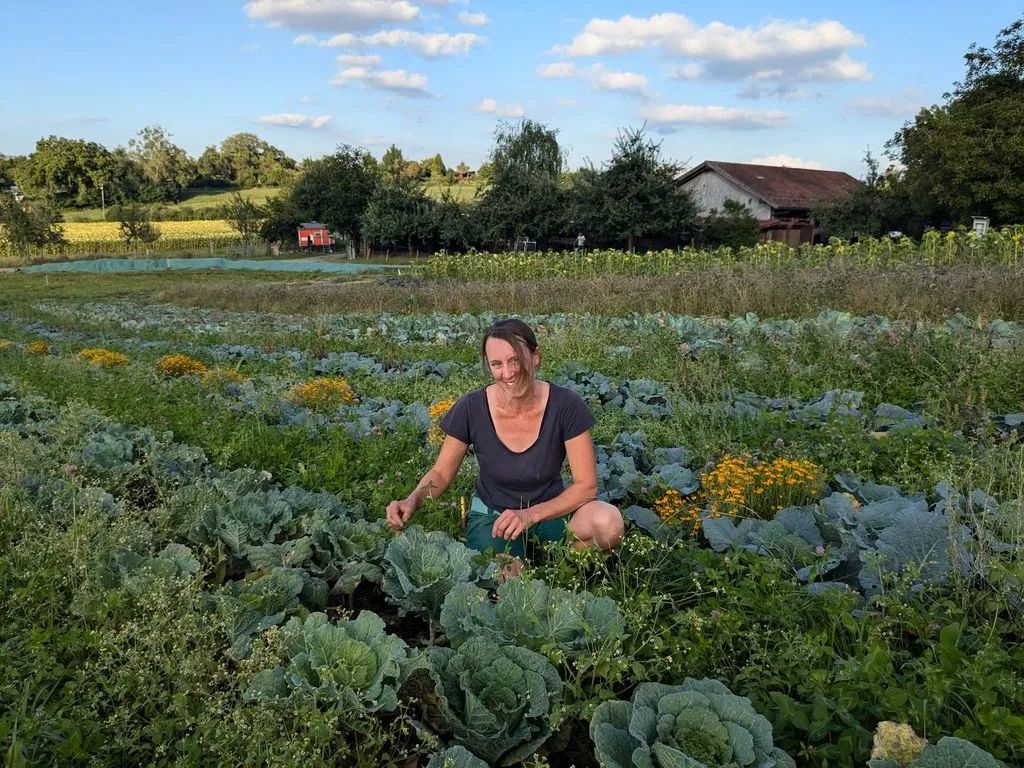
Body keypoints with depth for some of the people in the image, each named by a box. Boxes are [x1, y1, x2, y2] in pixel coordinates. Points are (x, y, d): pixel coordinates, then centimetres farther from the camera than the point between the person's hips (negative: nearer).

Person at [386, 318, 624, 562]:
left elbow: (586, 485, -14)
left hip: (551, 509, 1)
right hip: (492, 514, 0)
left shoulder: (566, 406, -19)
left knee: (609, 522, -30)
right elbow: (441, 473, -3)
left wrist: (531, 515, -26)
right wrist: (412, 501, -24)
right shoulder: (470, 408, -16)